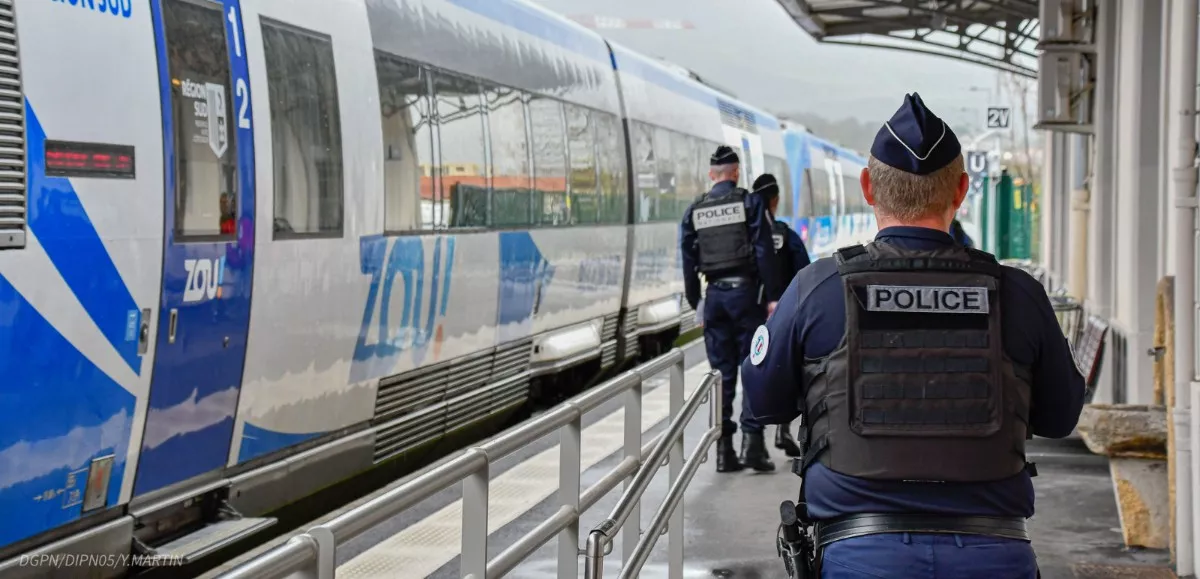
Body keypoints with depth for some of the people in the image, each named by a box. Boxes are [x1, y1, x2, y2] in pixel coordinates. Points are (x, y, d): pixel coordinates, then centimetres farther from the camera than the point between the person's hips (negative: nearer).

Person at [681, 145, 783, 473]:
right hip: (745, 290, -3)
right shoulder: (749, 203, -2)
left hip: (715, 295, 4)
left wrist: (695, 303, 16)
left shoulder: (694, 211, 9)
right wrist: (772, 296, -7)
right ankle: (752, 442, -9)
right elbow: (764, 252, -8)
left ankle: (724, 449, 7)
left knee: (722, 372, 7)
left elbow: (688, 260, 10)